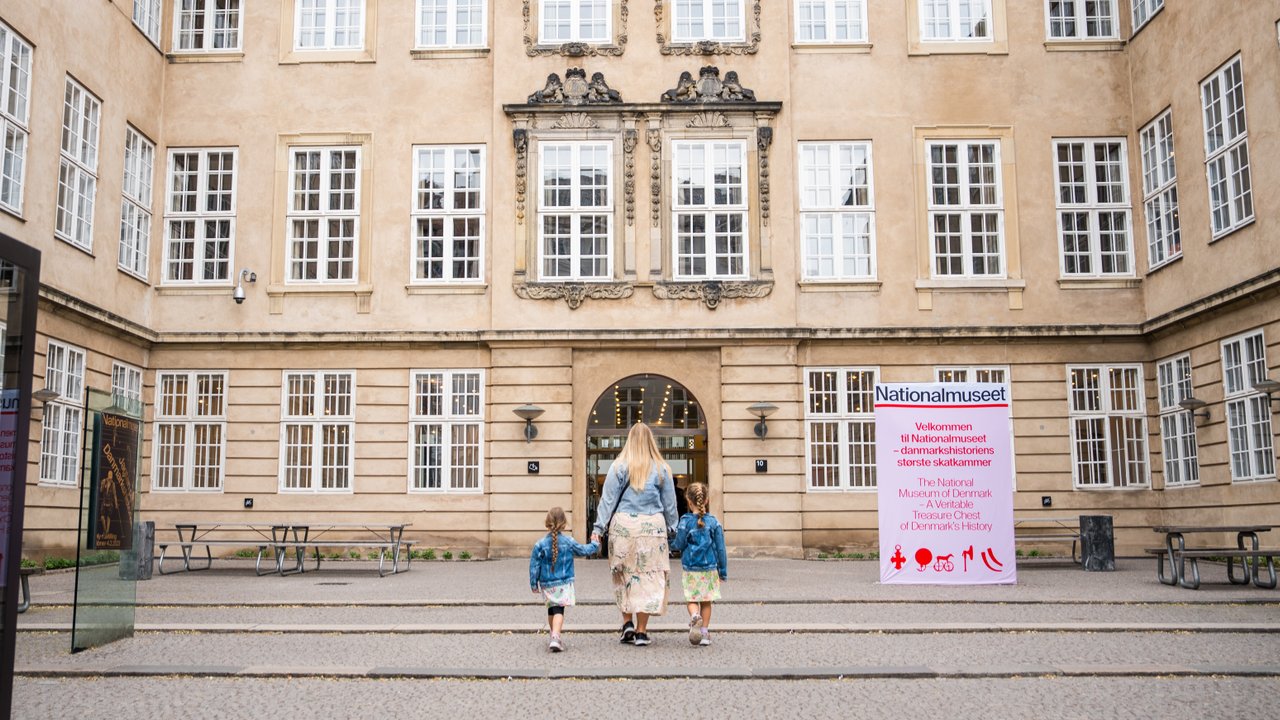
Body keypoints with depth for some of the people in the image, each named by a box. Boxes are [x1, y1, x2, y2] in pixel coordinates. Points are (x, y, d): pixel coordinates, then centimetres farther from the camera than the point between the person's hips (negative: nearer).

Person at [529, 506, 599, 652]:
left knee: (551, 609, 18)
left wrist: (533, 584, 8)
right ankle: (555, 637, -25)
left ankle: (554, 637, 29)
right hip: (564, 583, -2)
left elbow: (534, 565, -2)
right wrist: (595, 546, 29)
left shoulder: (540, 544, -6)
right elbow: (582, 550, 10)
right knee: (559, 610, -6)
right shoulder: (569, 541, -6)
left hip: (546, 584, 2)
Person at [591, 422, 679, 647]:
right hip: (653, 526, 0)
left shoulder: (619, 466, 0)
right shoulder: (661, 468, 3)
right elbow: (670, 503, 8)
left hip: (623, 524, 0)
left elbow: (608, 499, -1)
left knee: (624, 575, 15)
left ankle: (627, 622, 10)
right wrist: (671, 528, 18)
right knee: (648, 575, 4)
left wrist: (599, 528, 2)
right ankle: (641, 630, 5)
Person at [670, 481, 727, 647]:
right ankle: (705, 633, 11)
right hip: (710, 568, 2)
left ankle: (695, 616, -24)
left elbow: (679, 545, -6)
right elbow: (720, 548, 1)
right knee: (706, 601, 11)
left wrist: (671, 543, 18)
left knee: (692, 599, 6)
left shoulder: (686, 521, -9)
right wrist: (723, 571, 9)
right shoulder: (714, 522, -1)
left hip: (690, 568, -2)